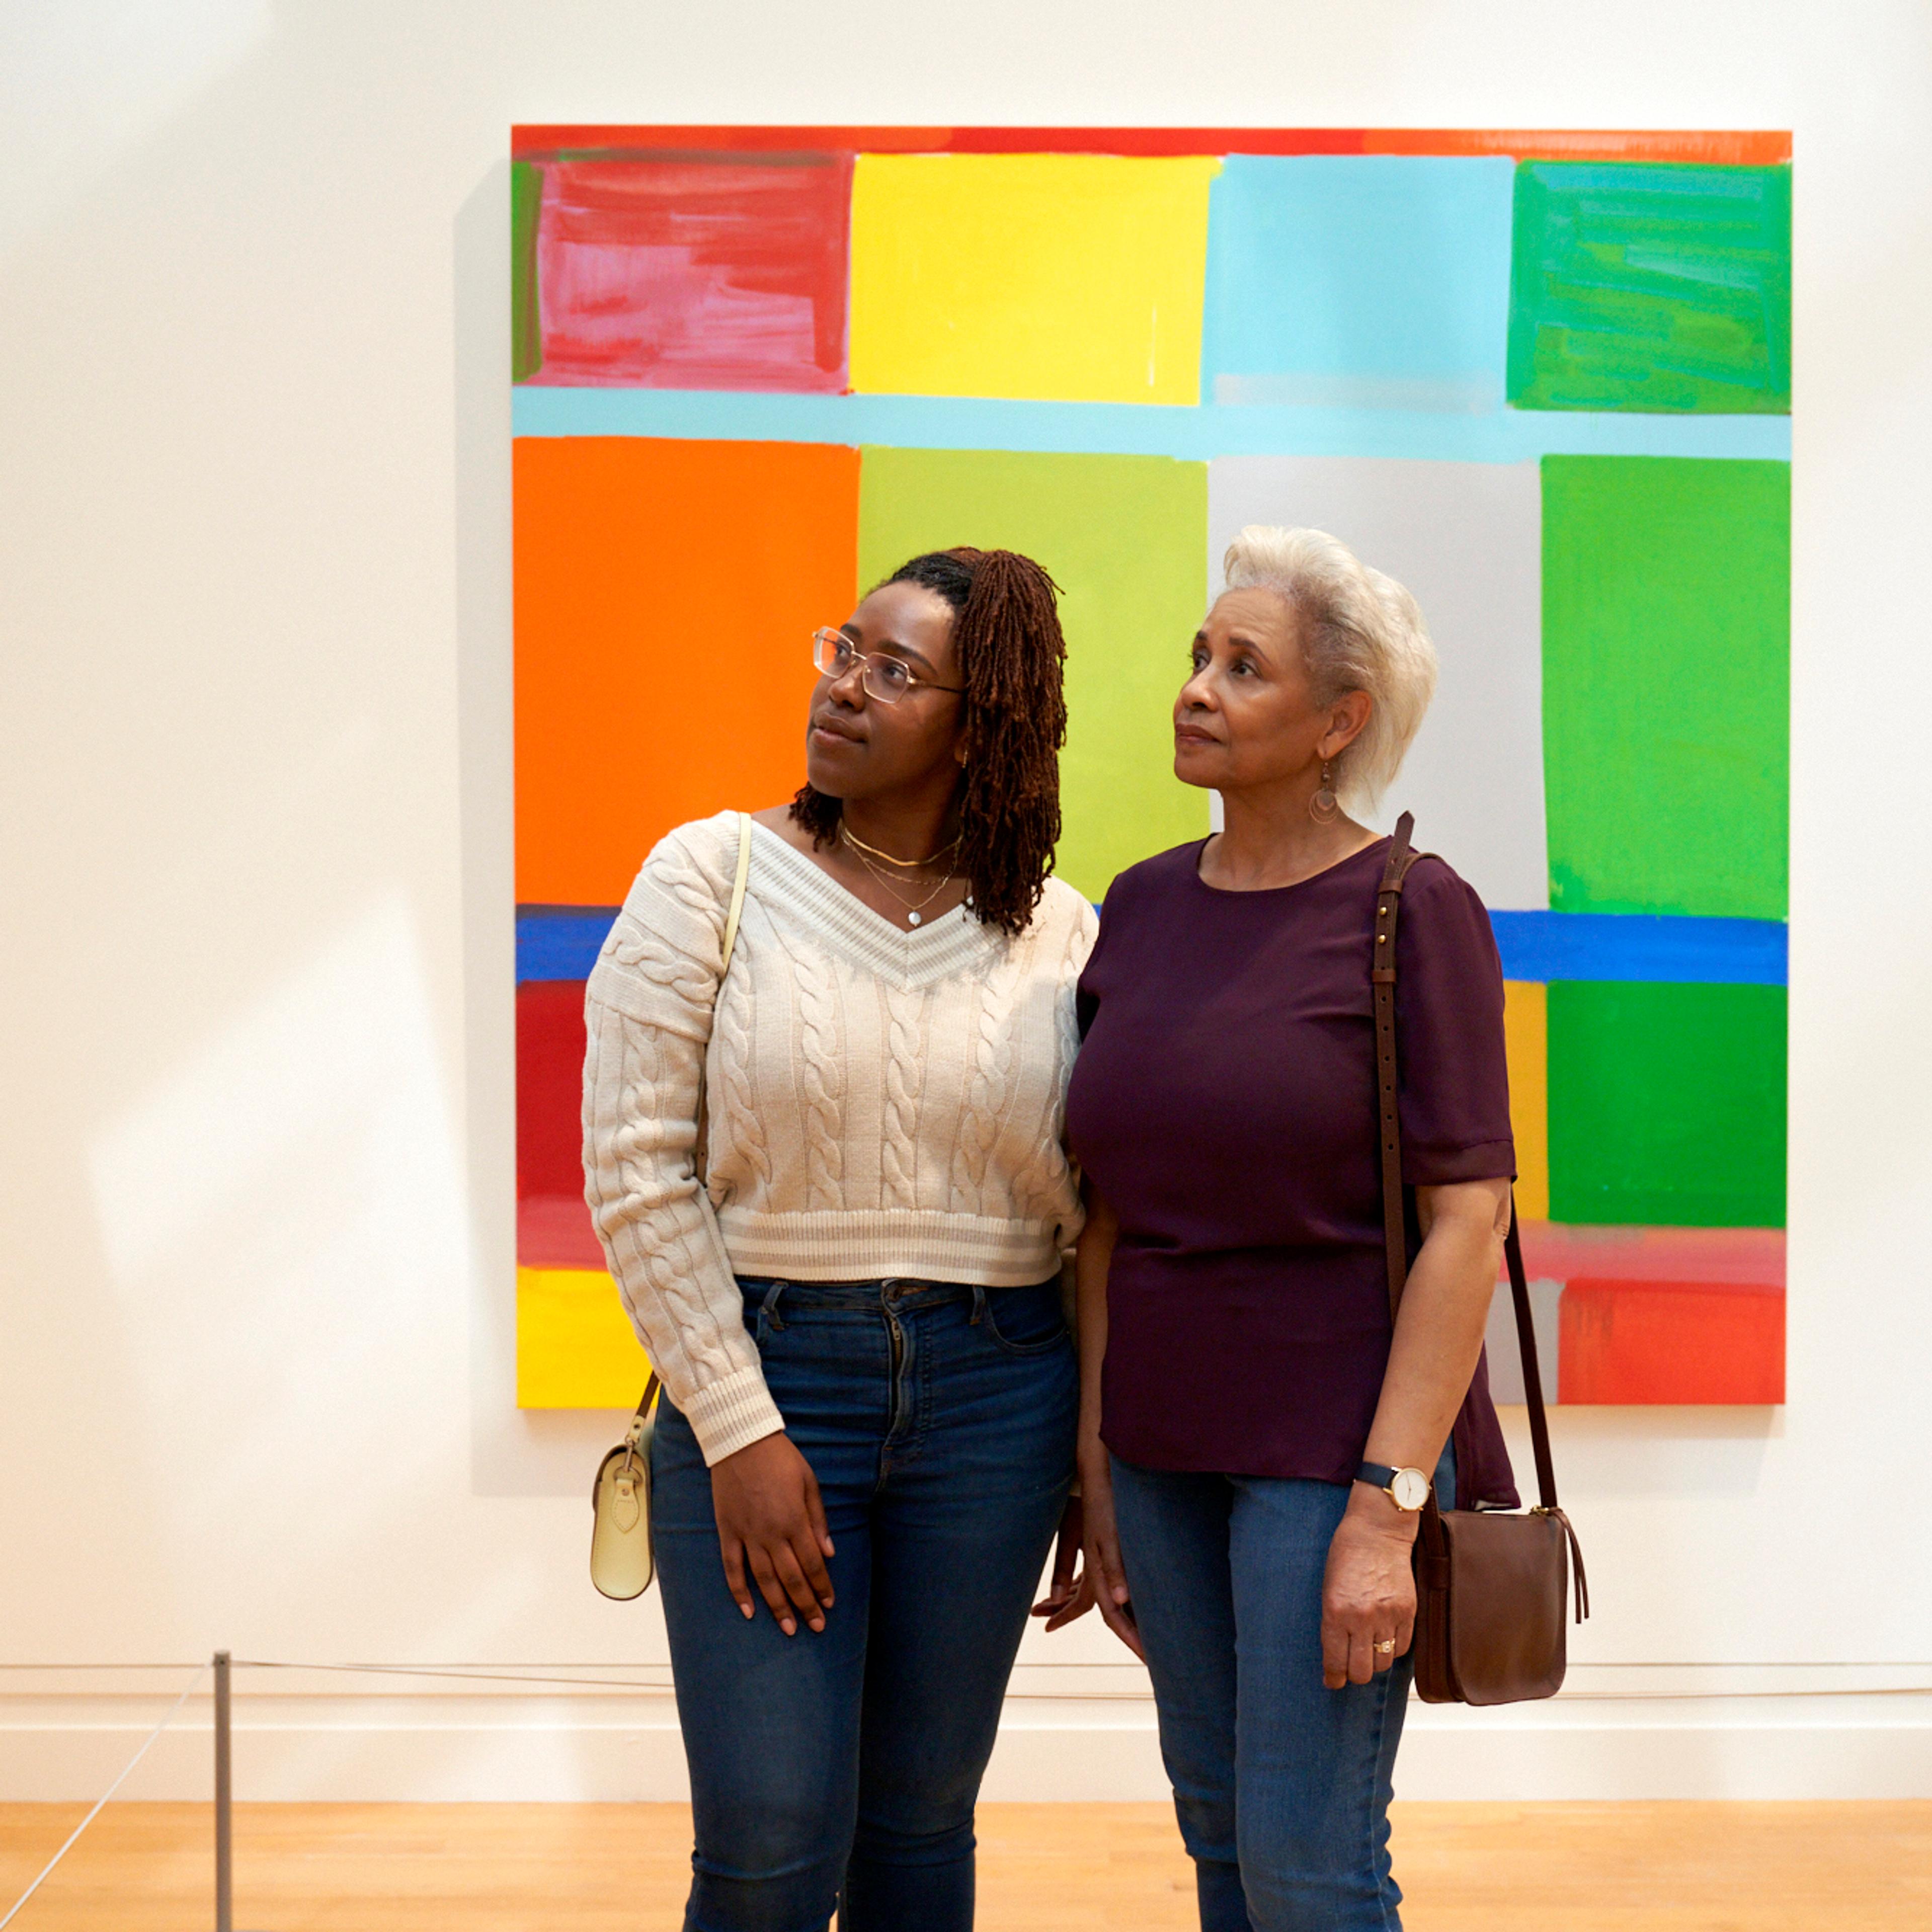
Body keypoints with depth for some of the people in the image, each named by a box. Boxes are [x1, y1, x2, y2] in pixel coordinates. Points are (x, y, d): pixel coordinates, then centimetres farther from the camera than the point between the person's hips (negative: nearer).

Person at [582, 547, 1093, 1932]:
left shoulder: (1059, 932, 2)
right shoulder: (713, 875, -4)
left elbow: (1097, 1212, 8)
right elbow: (636, 1166, -7)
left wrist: (1095, 1464, 7)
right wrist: (739, 1431, -11)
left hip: (992, 1400, 2)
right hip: (757, 1369, -2)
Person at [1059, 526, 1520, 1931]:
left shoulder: (1417, 915, -13)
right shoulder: (1147, 908, 4)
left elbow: (1470, 1227, -16)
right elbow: (1112, 1213, 6)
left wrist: (1384, 1512, -21)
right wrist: (1099, 1475, 6)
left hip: (1349, 1433, -6)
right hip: (1174, 1433, 6)